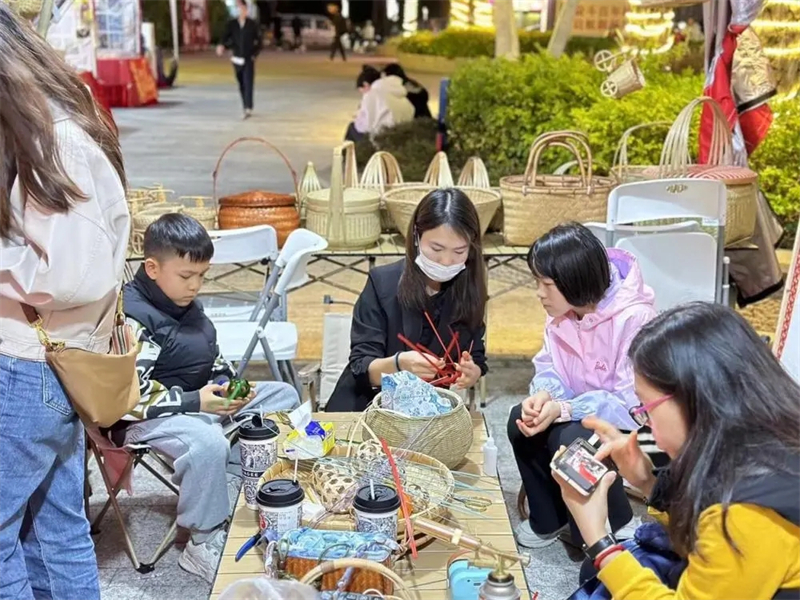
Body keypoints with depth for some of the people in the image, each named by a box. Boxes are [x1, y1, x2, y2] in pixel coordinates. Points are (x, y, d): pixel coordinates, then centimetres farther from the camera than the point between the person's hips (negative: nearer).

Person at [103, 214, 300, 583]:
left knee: (284, 395, 7)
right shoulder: (132, 318, -21)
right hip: (145, 418, -10)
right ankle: (205, 543, -17)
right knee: (208, 442, -40)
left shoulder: (187, 304, 6)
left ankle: (231, 486, -2)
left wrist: (225, 386, -3)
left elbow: (212, 359, 18)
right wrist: (195, 402, -25)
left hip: (199, 400, 10)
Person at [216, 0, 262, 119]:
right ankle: (246, 107, 20)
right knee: (242, 85, 9)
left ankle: (248, 108, -19)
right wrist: (222, 46, -23)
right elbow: (226, 38, -2)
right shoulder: (231, 24, 4)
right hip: (237, 59, 3)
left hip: (249, 59, -3)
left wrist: (254, 54, -5)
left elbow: (259, 41, 4)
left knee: (248, 83, -13)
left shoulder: (253, 24, 0)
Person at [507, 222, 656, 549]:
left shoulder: (634, 319, -29)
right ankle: (548, 519, 7)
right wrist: (543, 395, -23)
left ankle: (614, 533, -5)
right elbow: (549, 366, 2)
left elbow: (633, 401, -29)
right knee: (521, 419, -15)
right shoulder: (562, 311, -6)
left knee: (574, 440, -32)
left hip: (633, 424, -7)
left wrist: (564, 409, -34)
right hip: (585, 414, 7)